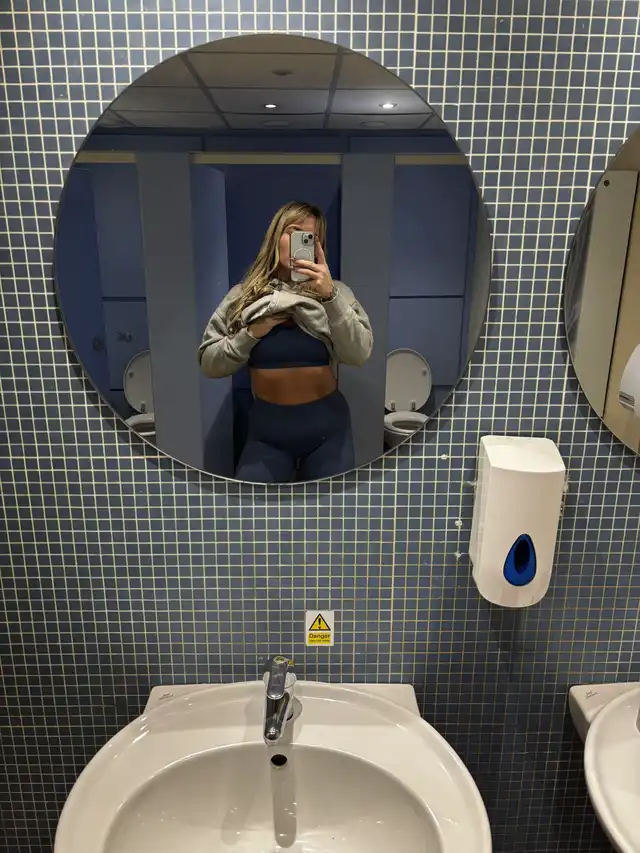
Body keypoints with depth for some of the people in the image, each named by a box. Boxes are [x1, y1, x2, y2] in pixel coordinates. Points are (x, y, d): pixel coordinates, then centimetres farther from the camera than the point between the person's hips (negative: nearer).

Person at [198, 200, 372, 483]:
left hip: (326, 425, 0)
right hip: (266, 426, 0)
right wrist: (252, 333, -14)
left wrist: (330, 296, -23)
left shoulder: (335, 291, -1)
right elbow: (208, 363, -1)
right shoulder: (243, 295, 1)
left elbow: (360, 354, -14)